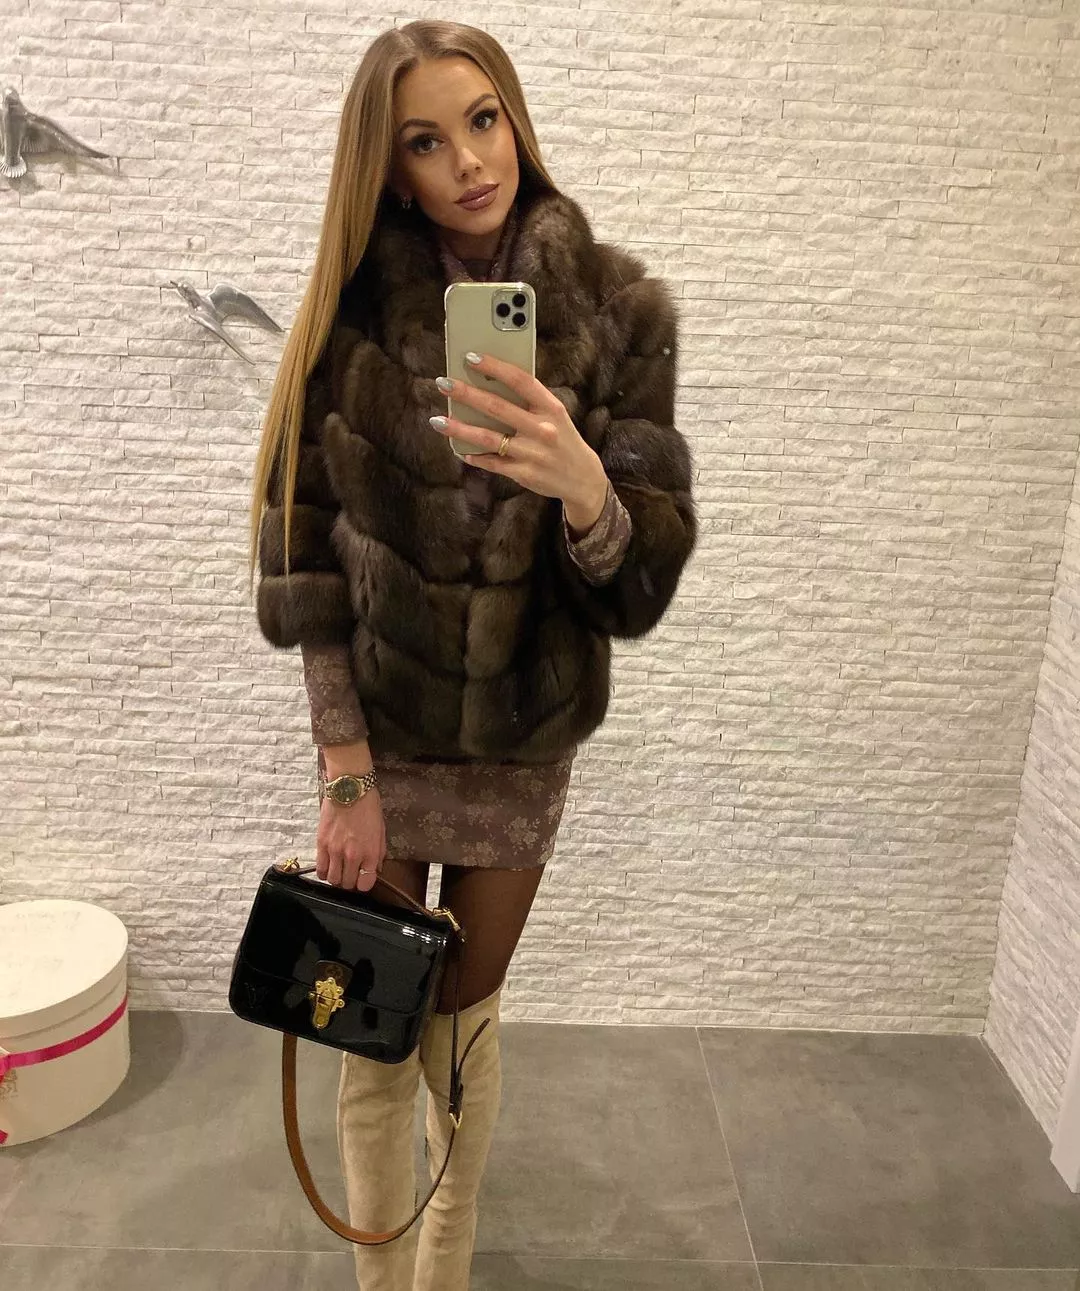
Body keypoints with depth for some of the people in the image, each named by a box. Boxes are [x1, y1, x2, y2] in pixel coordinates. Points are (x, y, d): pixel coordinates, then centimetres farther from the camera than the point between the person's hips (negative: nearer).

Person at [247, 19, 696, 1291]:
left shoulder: (616, 309, -9)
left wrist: (584, 489, -34)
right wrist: (346, 775, -11)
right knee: (375, 1046, 12)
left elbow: (640, 585, -13)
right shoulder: (353, 312, -8)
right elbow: (310, 566, -8)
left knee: (464, 1027, 18)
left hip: (525, 743, 0)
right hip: (377, 735, 0)